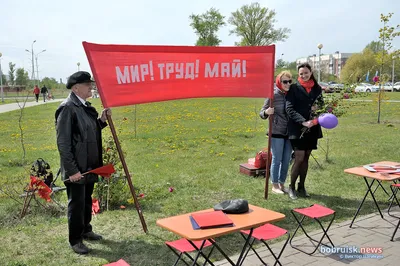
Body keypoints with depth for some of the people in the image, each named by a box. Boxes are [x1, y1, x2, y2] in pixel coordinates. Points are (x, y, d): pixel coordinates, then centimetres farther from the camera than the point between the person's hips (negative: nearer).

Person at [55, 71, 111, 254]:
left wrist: (102, 120, 1)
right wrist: (72, 169, -22)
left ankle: (86, 230, 37)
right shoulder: (67, 107, -17)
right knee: (76, 204, 4)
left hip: (89, 166, 8)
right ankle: (75, 240, 19)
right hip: (76, 168, -8)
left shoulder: (86, 106, 9)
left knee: (87, 201, 20)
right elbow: (63, 142, -20)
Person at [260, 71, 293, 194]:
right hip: (276, 132, -5)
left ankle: (282, 184, 25)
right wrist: (266, 112, -27)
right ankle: (275, 185, 15)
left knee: (286, 160, 11)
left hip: (289, 133, 5)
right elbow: (262, 113, -4)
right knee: (277, 160, 2)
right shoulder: (274, 95, -8)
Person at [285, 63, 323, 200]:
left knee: (306, 158, 10)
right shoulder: (294, 88, -4)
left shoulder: (317, 88, 9)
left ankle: (301, 187, 21)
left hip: (312, 128, 4)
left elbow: (321, 105, 17)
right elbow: (290, 109, -11)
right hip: (297, 128, -4)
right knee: (299, 158, -7)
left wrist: (317, 108, -7)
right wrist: (303, 121, -22)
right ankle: (292, 187, 9)